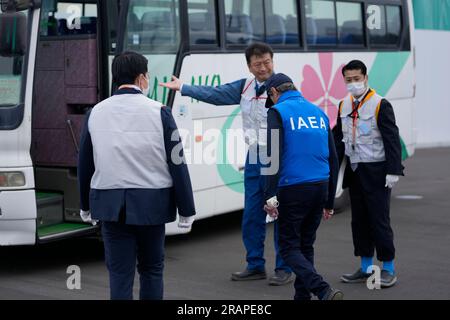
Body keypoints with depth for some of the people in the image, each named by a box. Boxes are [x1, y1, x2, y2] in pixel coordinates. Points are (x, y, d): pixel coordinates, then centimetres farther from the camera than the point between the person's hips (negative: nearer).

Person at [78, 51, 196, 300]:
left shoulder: (96, 112, 1)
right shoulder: (158, 112, -8)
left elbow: (85, 164, 8)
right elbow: (177, 164, -8)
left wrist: (86, 205, 21)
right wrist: (186, 210, 0)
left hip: (111, 204, 2)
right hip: (151, 204, -1)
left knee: (119, 272, 6)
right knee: (152, 269, 14)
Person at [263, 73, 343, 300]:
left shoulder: (277, 112, -3)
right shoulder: (319, 113, 16)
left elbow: (274, 156, -15)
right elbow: (333, 159, 18)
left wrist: (270, 196, -16)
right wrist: (329, 202, 23)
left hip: (293, 190, -6)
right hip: (320, 187, 6)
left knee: (289, 248, 0)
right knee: (306, 246, 18)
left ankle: (324, 292, -18)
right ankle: (302, 295, 20)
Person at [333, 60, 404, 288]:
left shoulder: (380, 105, -10)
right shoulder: (344, 106, 9)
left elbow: (392, 140, -12)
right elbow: (339, 139, 15)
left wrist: (393, 171, -16)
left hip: (376, 172, -6)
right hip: (354, 172, 6)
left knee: (379, 220, -3)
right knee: (359, 220, 11)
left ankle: (388, 269, 7)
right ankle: (366, 268, 21)